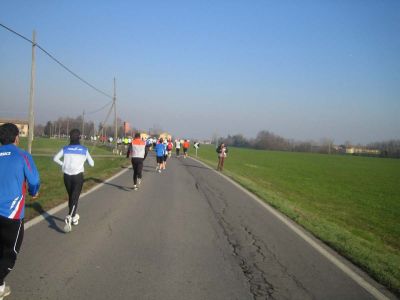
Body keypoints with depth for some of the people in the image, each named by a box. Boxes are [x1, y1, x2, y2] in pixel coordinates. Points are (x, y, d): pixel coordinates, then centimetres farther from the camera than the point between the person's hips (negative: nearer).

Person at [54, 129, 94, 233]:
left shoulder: (65, 149, 0)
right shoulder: (84, 150, -3)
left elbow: (55, 158, -5)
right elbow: (91, 163, 2)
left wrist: (63, 164, 10)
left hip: (67, 176, 3)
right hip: (78, 176, -3)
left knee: (71, 196, 20)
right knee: (75, 198, -3)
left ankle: (73, 217, 35)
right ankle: (69, 217, -26)